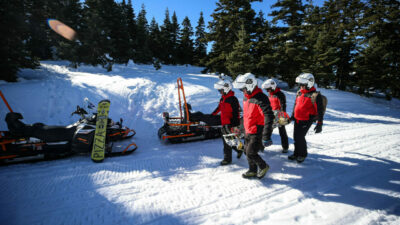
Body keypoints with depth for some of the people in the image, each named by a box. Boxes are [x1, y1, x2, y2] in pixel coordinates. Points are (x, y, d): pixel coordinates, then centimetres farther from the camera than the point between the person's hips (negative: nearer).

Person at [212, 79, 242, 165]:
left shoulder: (233, 99, -16)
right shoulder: (222, 98, 11)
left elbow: (236, 113, -17)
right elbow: (219, 108, 24)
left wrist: (236, 124, -20)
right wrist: (212, 115, 30)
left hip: (230, 124, -9)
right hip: (224, 123, 9)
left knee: (227, 142, -2)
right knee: (225, 139, 17)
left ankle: (227, 159, 13)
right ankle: (239, 149, 36)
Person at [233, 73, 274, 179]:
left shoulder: (260, 98, -21)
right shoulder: (246, 98, 8)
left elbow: (269, 116, -26)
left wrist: (266, 136, -28)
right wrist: (244, 128, 25)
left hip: (257, 133, -9)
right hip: (248, 131, 9)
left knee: (251, 153, -4)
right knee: (247, 151, 16)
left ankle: (263, 166, 23)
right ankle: (252, 171, 36)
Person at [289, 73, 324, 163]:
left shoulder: (315, 95, -13)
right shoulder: (299, 93, 9)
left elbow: (320, 110, -13)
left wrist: (319, 124, -15)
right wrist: (292, 116, 25)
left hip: (306, 120, -7)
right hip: (297, 119, 7)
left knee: (300, 137, -6)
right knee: (296, 137, 11)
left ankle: (303, 155, 15)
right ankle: (296, 153, 27)